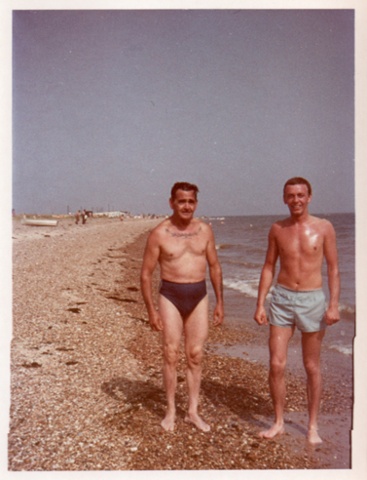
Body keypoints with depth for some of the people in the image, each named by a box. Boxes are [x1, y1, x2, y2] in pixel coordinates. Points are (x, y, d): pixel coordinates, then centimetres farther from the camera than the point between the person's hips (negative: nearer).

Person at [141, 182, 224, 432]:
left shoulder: (205, 230, 4)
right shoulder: (159, 233, -6)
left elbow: (215, 267, 11)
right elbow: (146, 274, -3)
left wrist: (220, 302, 8)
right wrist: (151, 310, -6)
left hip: (199, 296, 3)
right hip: (171, 296, -2)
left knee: (195, 356, 8)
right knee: (171, 356, 3)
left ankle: (193, 411, 21)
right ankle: (171, 411, 20)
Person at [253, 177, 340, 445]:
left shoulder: (324, 228, -3)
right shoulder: (277, 229, 4)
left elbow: (333, 270, -1)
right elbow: (269, 268, 8)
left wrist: (334, 305, -11)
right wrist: (260, 305, 3)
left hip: (312, 300, -2)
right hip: (282, 298, 2)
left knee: (312, 367, 9)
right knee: (276, 365, 1)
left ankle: (313, 426, 25)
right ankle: (279, 422, 20)